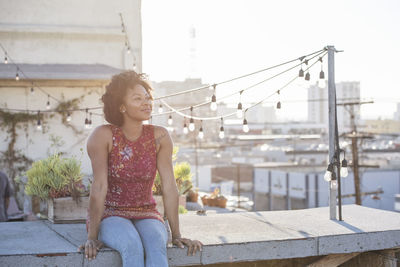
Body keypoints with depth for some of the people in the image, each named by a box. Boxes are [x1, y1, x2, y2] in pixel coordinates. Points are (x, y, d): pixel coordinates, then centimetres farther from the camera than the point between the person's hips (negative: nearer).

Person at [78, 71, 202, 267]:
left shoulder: (160, 136, -7)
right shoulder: (103, 136, -15)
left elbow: (169, 186, -7)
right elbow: (99, 188, -17)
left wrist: (176, 235, -8)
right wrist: (92, 237, -16)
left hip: (146, 215, 2)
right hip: (110, 215, -2)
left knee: (156, 244, -32)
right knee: (132, 246, -35)